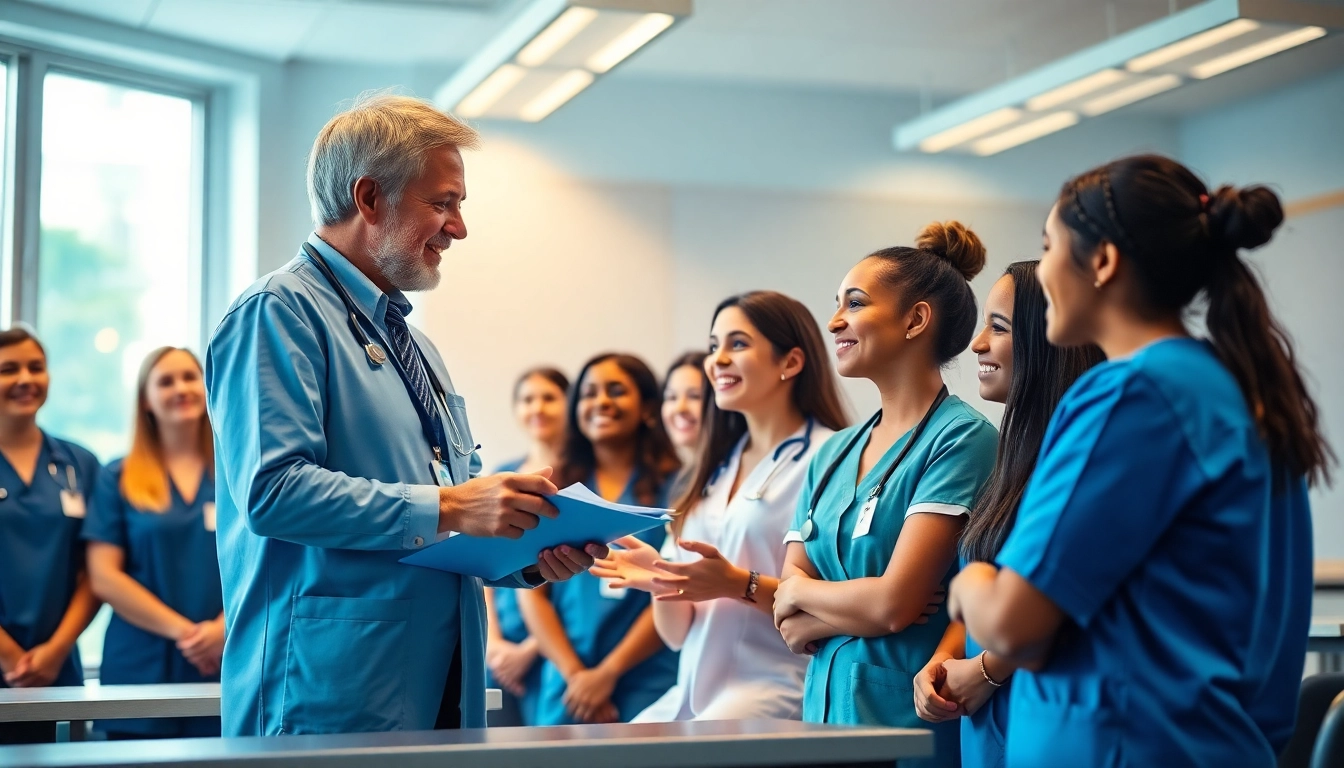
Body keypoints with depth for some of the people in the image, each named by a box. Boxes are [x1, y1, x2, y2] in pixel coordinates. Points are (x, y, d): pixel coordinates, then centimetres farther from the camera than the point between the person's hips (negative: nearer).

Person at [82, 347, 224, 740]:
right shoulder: (119, 479, 7)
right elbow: (104, 578, -1)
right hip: (140, 670, 0)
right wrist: (182, 629, -10)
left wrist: (222, 628, -14)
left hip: (224, 666, 1)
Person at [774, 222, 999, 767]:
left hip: (910, 720, -7)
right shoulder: (832, 454, 10)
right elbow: (787, 623, 6)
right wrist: (858, 610, -13)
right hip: (827, 711, 7)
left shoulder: (962, 437, -12)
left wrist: (801, 591, -1)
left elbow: (895, 602, -18)